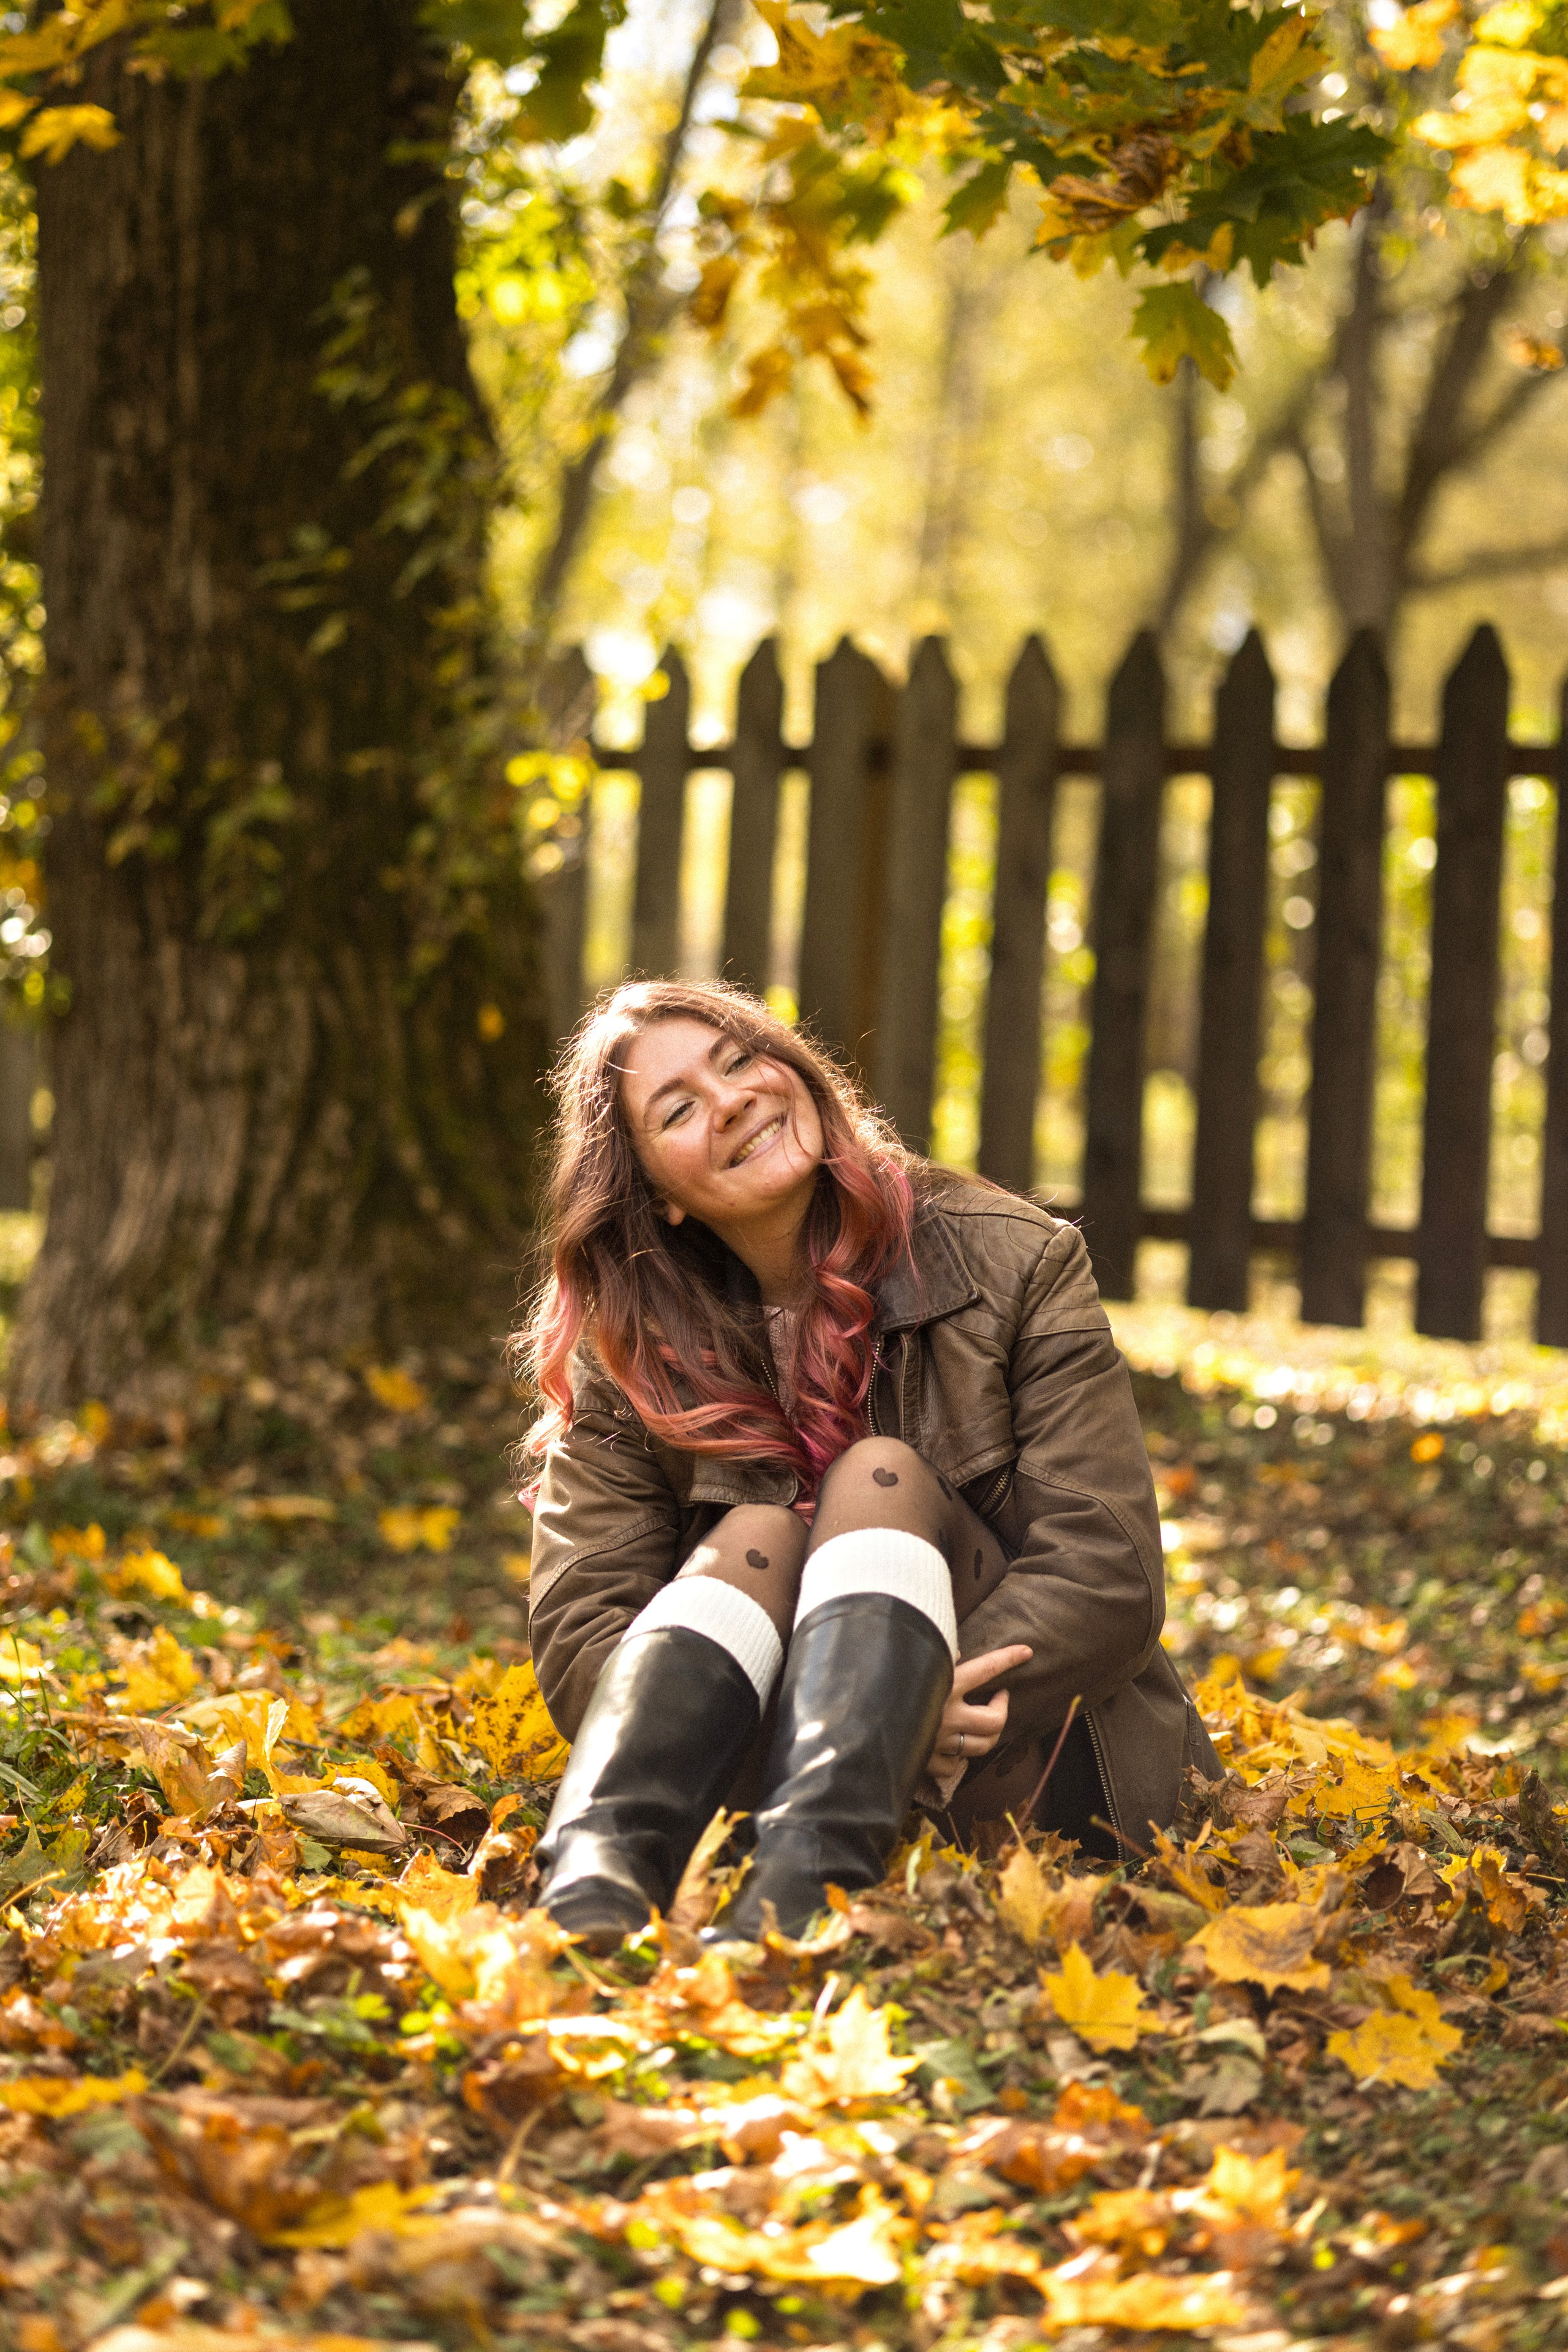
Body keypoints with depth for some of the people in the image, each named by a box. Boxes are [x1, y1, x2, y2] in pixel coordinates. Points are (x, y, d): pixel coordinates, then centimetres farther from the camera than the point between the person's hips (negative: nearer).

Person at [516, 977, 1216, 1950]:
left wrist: (914, 1708, -28)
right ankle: (593, 1881, -51)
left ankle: (801, 1891, -51)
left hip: (1025, 1773, -1)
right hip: (756, 1781, 1)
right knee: (755, 1537, -23)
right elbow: (577, 1638, -11)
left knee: (880, 1478, -23)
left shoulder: (1014, 1261, -3)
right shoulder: (625, 1361, 1)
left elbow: (1110, 1575, -11)